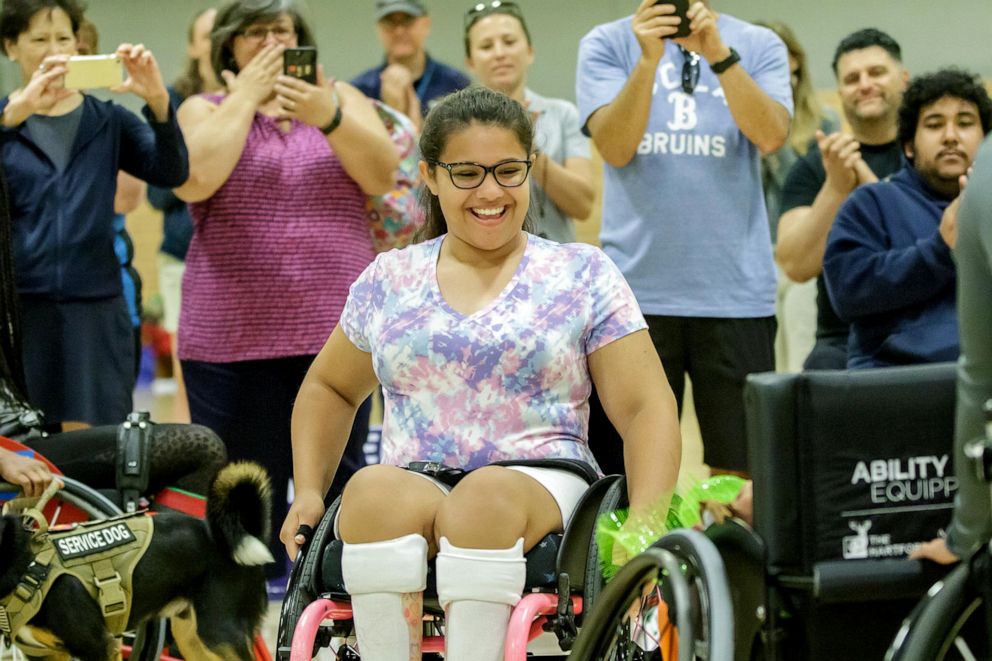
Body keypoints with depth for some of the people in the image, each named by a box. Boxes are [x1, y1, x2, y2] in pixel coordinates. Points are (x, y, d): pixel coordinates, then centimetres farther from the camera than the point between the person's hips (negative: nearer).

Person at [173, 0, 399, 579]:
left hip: (335, 329, 1)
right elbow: (193, 181, -13)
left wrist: (328, 117, -19)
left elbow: (382, 176, -4)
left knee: (338, 483, -2)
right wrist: (246, 97, -7)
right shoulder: (205, 111, 8)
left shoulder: (341, 99, 12)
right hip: (234, 333, -1)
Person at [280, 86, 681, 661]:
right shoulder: (390, 281, 18)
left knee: (486, 494, -38)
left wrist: (645, 526, -9)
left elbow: (648, 407, 7)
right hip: (413, 486, 2)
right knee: (374, 488, -36)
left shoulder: (583, 275, 12)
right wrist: (309, 491, 14)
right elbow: (329, 389, 32)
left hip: (543, 488, -1)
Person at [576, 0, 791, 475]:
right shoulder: (606, 45, 6)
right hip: (635, 290, 0)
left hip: (736, 291, 0)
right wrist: (649, 59, -19)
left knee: (738, 469, 3)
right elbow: (614, 147, -8)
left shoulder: (759, 46, 6)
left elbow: (771, 135, -10)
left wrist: (719, 54, -20)